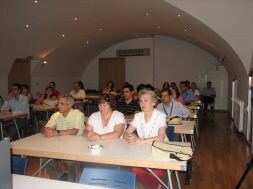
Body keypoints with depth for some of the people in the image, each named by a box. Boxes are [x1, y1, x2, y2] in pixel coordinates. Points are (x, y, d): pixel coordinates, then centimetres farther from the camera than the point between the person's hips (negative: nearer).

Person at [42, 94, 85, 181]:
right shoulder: (56, 115, 7)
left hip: (75, 146, -5)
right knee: (49, 164, -16)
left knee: (70, 163, -28)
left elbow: (74, 131, -24)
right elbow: (44, 129, 4)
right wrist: (46, 131, -21)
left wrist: (56, 133, -31)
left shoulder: (78, 114, -11)